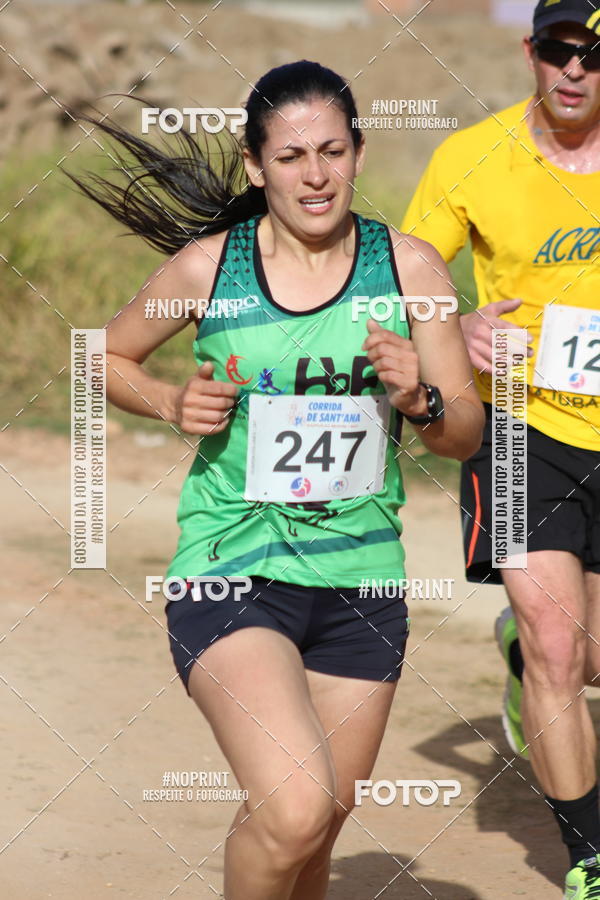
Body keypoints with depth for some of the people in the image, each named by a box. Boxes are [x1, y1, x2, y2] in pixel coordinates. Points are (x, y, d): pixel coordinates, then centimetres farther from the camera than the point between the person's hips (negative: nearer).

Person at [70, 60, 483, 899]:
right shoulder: (207, 266, -2)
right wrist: (175, 404, -5)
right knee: (295, 809, -24)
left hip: (360, 581, 3)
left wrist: (419, 400, -16)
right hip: (230, 573, -3)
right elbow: (110, 357, 15)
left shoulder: (409, 268, 2)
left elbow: (467, 433, 5)